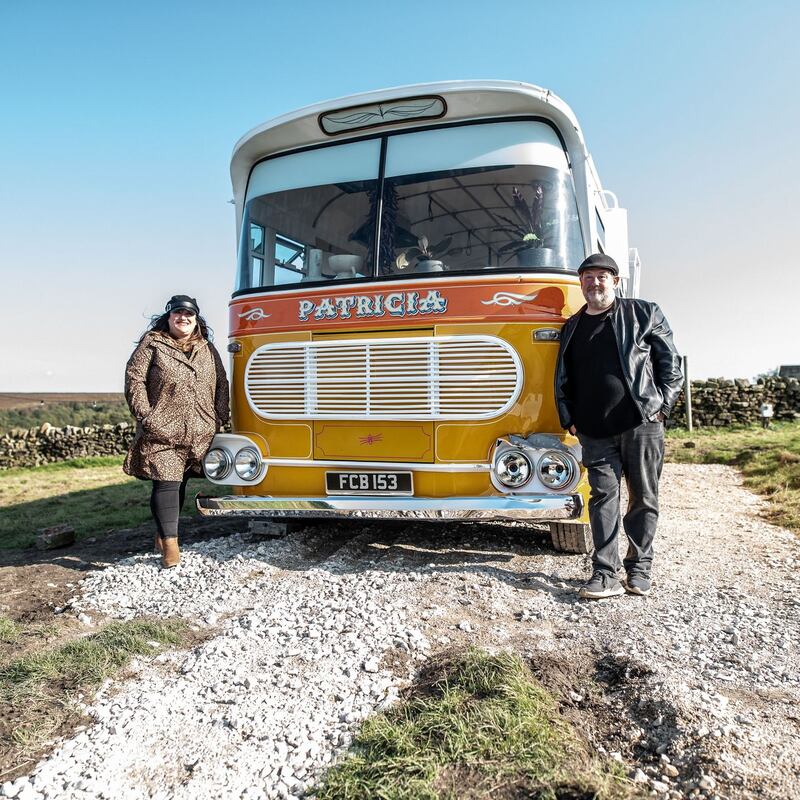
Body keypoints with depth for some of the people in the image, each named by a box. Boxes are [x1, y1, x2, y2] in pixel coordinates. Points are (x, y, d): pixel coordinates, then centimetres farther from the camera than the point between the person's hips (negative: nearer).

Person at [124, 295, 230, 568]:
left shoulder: (208, 350, 15)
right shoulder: (152, 344, 3)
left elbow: (221, 384, 17)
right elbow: (134, 379, -3)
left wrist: (220, 417, 8)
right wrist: (145, 415, -11)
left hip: (198, 434, 4)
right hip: (161, 433, -4)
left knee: (180, 484, 12)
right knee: (166, 484, -8)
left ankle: (163, 534, 27)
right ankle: (170, 545, -4)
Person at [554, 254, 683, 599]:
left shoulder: (644, 313, 6)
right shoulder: (571, 328, 15)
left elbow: (671, 362, 5)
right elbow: (562, 379, 18)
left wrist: (662, 405, -3)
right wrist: (569, 420, 9)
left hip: (641, 424, -2)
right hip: (595, 432, 2)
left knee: (644, 497, 5)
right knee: (603, 496, -2)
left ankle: (639, 570, 18)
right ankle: (606, 574, 1)